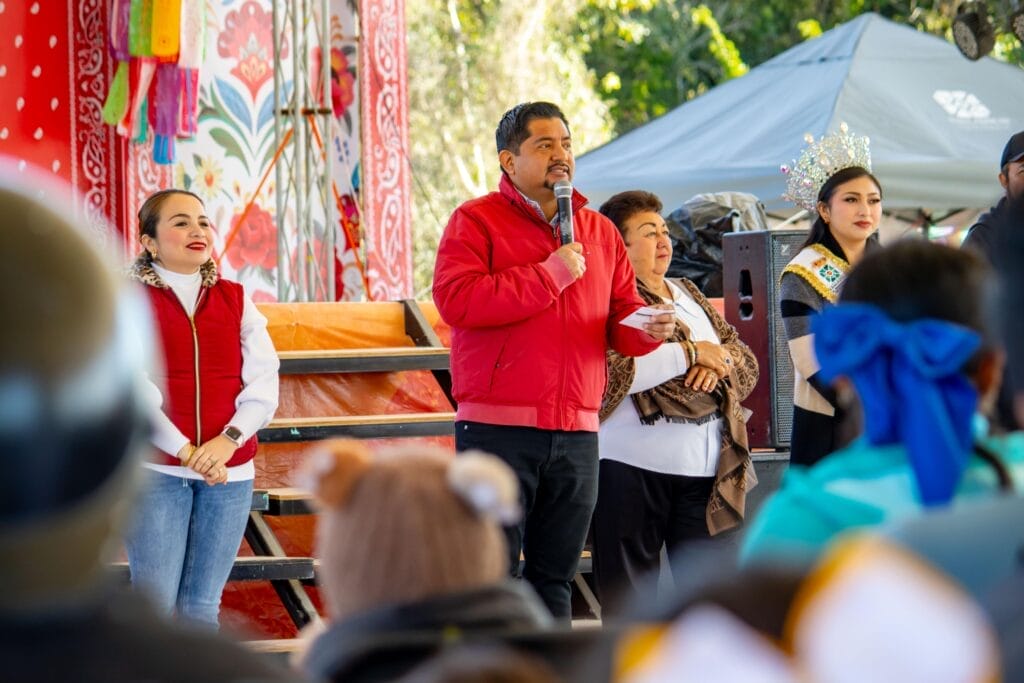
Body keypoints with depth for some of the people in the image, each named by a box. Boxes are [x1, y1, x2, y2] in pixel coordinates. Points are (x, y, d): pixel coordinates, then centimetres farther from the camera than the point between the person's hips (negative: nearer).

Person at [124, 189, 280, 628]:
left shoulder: (235, 300, 11)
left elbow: (264, 382, 4)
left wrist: (229, 440, -13)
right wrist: (186, 452, -17)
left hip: (230, 472, 3)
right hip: (157, 470, -3)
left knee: (202, 607, 5)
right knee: (155, 606, -7)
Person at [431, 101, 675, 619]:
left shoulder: (600, 232, 17)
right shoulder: (476, 222, 0)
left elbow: (621, 314, 17)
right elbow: (456, 300, -16)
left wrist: (646, 329, -8)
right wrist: (550, 275, -14)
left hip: (576, 434, 5)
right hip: (498, 427, -5)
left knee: (554, 576, 10)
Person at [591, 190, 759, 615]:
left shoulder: (688, 294, 20)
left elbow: (745, 361, 19)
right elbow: (608, 372, -21)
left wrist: (720, 362, -5)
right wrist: (690, 353, -14)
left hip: (706, 468, 6)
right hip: (633, 464, -6)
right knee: (628, 599, 2)